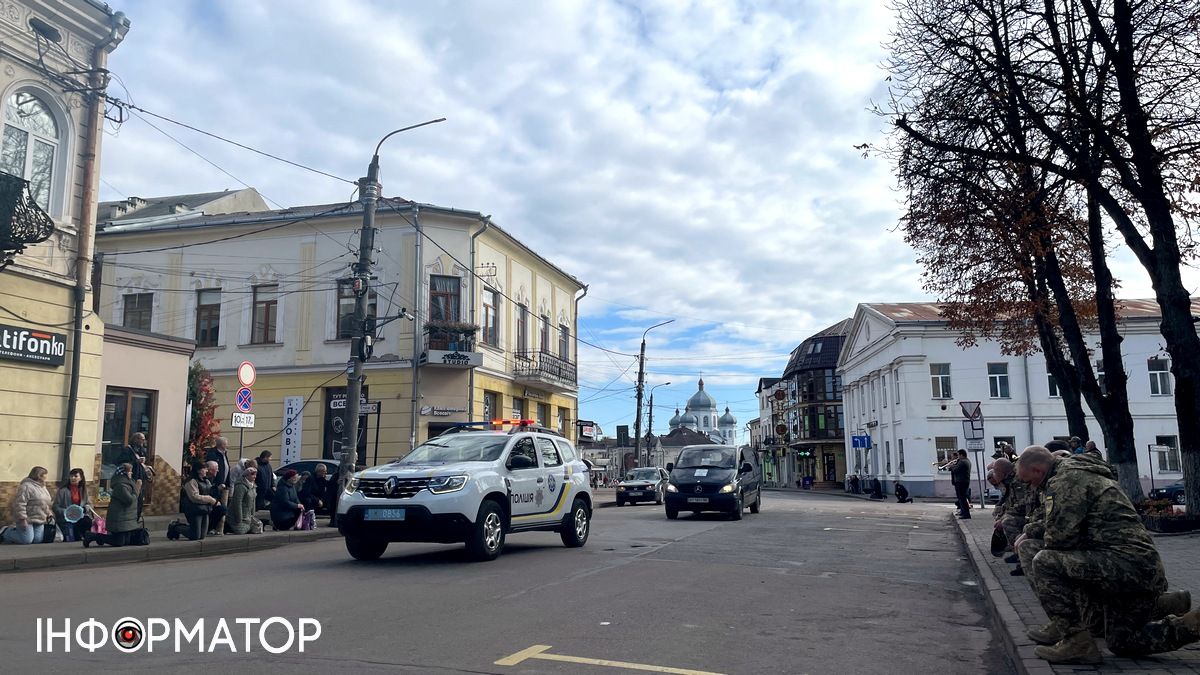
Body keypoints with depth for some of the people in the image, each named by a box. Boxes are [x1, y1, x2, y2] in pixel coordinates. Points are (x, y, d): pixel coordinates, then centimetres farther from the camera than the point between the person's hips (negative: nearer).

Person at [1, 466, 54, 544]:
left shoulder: (42, 487, 15)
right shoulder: (26, 486, -16)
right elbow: (20, 504, -23)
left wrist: (48, 514, 19)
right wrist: (22, 519, -25)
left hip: (39, 521, 8)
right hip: (27, 520, -8)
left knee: (37, 540, -3)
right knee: (27, 540, -16)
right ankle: (6, 533, 9)